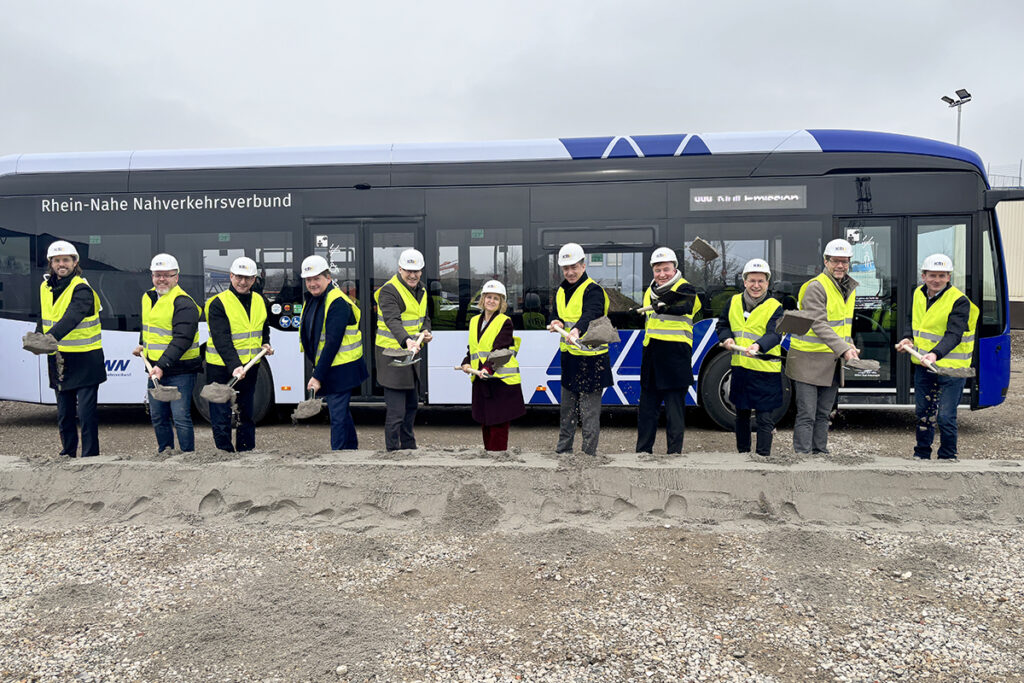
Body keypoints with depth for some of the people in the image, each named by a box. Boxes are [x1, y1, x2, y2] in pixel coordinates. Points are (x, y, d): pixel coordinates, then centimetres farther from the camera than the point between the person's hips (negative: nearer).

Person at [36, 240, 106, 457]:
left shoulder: (82, 289, -12)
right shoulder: (45, 287, 11)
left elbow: (71, 318, -28)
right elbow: (44, 320, 21)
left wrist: (51, 338, -43)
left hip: (84, 360, -7)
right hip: (58, 359, 7)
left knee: (86, 413, -5)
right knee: (64, 413, 15)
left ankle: (90, 457, 3)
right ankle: (68, 454, 27)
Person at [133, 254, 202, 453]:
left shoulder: (184, 303, -16)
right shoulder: (147, 297, 12)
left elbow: (182, 340, -25)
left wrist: (162, 365, -31)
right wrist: (143, 344, 28)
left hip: (180, 371, -8)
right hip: (155, 369, 8)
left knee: (181, 418, -7)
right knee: (157, 417, 16)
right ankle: (165, 453, 30)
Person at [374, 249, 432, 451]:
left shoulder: (421, 291, 11)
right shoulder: (389, 291, -17)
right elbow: (393, 321, -31)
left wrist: (426, 332, -3)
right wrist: (406, 341, -48)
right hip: (391, 354, -9)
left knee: (412, 403, 20)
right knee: (395, 411, -9)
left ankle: (409, 446, 35)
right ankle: (393, 450, 1)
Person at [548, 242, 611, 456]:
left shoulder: (593, 290, -14)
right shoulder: (562, 291, 11)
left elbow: (590, 314, -32)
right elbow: (556, 314, 10)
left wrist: (577, 330, -53)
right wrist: (557, 323, -15)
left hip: (591, 358, -8)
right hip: (569, 357, 8)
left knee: (589, 412, -2)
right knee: (567, 410, 19)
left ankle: (589, 454, 7)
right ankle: (563, 450, 31)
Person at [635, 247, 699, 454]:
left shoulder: (684, 288, -6)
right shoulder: (650, 291, 16)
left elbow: (685, 307, -27)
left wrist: (666, 306, -45)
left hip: (676, 356, -7)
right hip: (651, 355, 7)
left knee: (675, 407, -1)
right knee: (646, 406, 12)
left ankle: (675, 452, 7)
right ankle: (643, 451, 21)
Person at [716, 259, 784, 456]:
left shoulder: (774, 307, -7)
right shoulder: (734, 302, 7)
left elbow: (774, 334, -22)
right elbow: (722, 324, 20)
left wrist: (758, 346, -42)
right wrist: (727, 337, -2)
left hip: (765, 370, -5)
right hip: (739, 368, 5)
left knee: (764, 418, -1)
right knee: (741, 414, 17)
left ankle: (763, 456, 8)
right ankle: (742, 453, 31)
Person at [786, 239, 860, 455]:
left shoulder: (849, 288, 12)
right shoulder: (816, 287, -15)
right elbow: (819, 325, -23)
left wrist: (850, 347, 7)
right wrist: (844, 349, -30)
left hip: (832, 361, 8)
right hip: (808, 359, -8)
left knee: (823, 414, 14)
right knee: (806, 415, -6)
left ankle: (820, 453, 22)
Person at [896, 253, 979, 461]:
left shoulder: (959, 301, -14)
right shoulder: (919, 294, 5)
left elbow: (953, 335, -24)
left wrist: (936, 354, -41)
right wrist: (907, 339, -1)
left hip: (950, 368, -6)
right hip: (923, 365, 6)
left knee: (946, 417, -5)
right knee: (923, 413, 15)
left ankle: (947, 458, 14)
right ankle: (921, 455, 29)